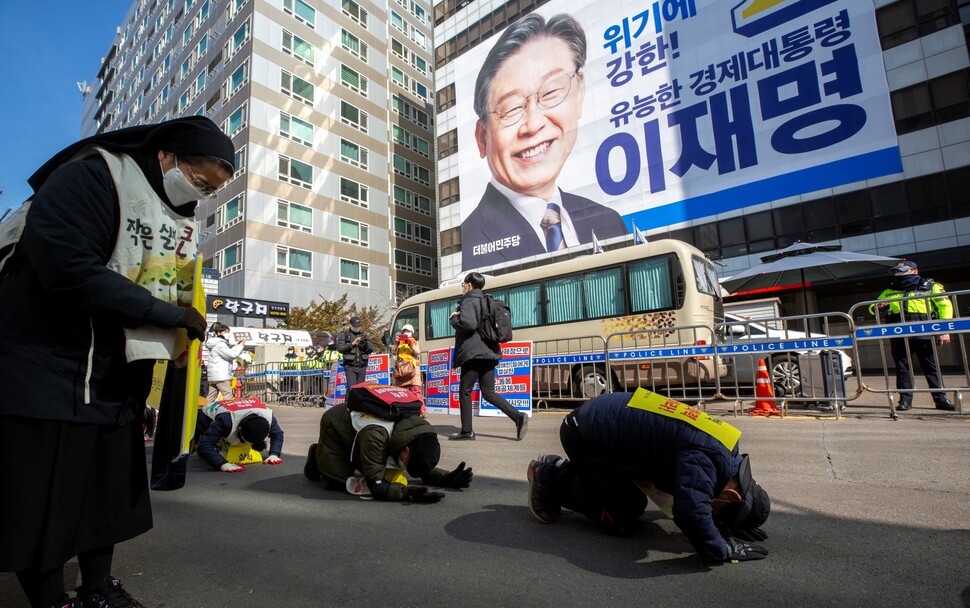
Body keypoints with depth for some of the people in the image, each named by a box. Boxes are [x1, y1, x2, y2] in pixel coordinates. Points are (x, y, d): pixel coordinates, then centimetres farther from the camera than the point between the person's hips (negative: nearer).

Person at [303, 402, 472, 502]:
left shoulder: (414, 431, -23)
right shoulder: (375, 434, -46)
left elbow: (424, 468, -8)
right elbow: (376, 486, -43)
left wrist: (448, 478, -26)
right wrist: (408, 493, -56)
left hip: (358, 421, 6)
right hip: (335, 424, -6)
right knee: (340, 480, -16)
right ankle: (317, 458, 14)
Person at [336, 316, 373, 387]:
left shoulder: (364, 335, 14)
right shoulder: (344, 336, 6)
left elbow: (371, 349, 8)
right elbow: (340, 348, -6)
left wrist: (365, 343, -12)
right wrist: (352, 344, -14)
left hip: (362, 367, 3)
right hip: (350, 367, -3)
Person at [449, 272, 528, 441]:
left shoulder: (468, 301, -6)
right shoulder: (486, 302, 20)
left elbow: (468, 324, -23)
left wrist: (454, 318, -3)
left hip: (473, 353, -8)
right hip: (489, 352, 8)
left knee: (465, 391, 3)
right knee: (488, 393, 8)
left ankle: (466, 431, 7)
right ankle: (518, 416, -6)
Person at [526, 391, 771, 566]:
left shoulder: (723, 452, 6)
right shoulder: (704, 458, -26)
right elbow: (692, 511, -39)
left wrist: (723, 526, 11)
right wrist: (723, 551, -20)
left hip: (600, 418, 10)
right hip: (584, 432, -10)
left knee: (634, 505, 18)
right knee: (622, 518, -5)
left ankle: (564, 469, 23)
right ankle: (551, 478, 7)